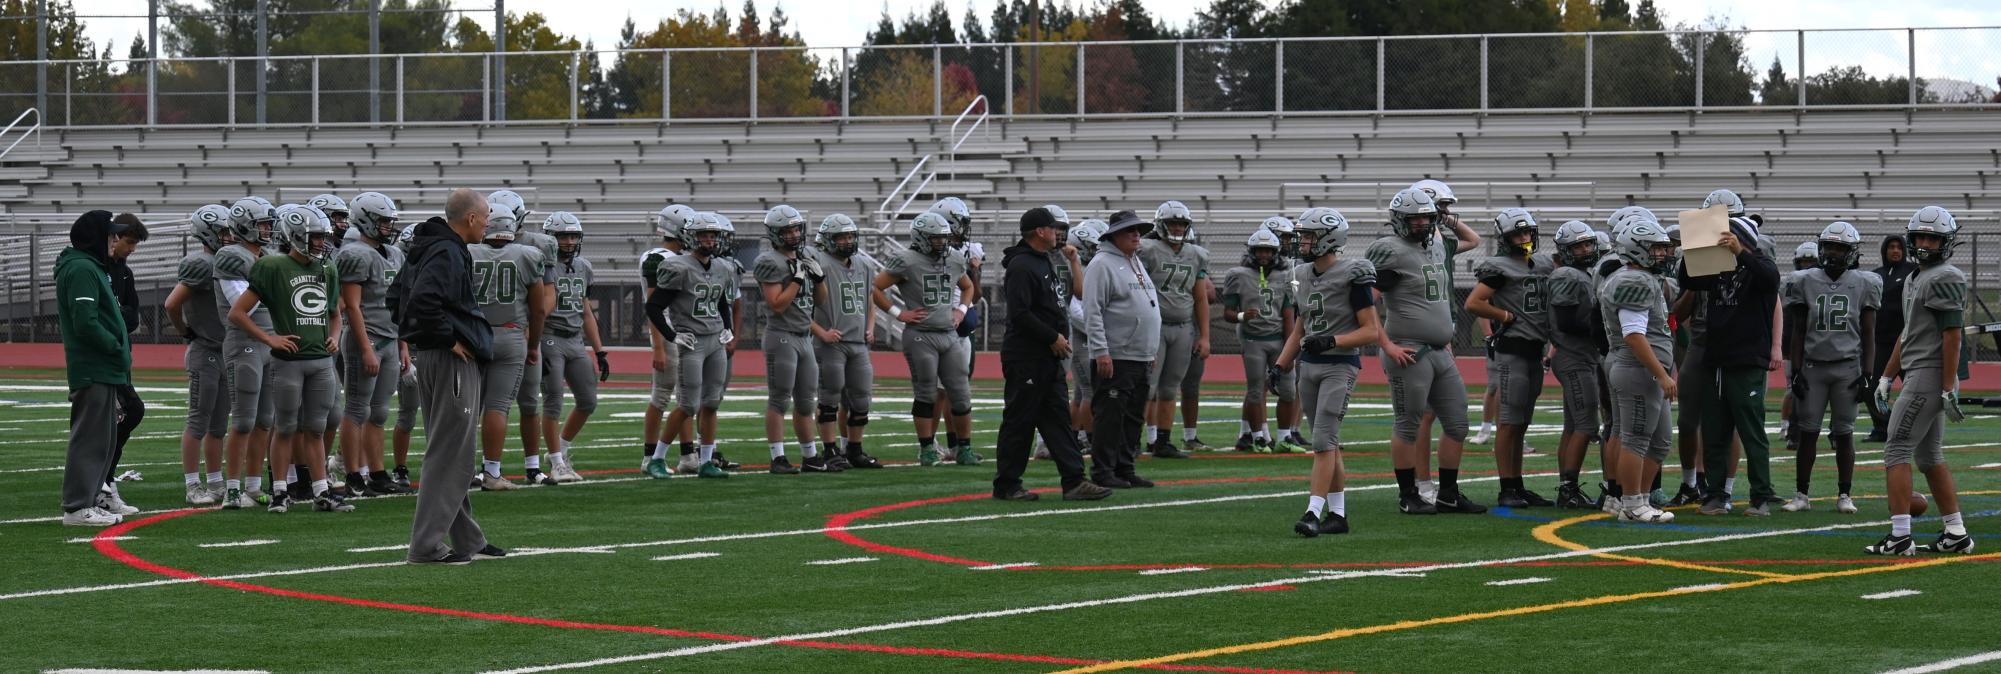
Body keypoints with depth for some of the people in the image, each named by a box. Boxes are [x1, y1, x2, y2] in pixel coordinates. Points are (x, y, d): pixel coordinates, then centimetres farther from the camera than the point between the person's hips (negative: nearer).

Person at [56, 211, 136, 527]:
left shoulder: (93, 268, 19)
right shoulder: (82, 270, -14)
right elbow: (86, 323, -22)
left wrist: (120, 346, 12)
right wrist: (117, 349, -14)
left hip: (102, 369, 11)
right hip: (94, 369, -11)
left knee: (104, 439, 15)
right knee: (90, 438, -8)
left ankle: (92, 498, 21)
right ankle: (78, 506, -7)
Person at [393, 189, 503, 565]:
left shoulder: (426, 251, 15)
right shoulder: (448, 255, -17)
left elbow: (397, 297, 23)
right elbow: (422, 302, -30)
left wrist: (414, 337, 19)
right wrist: (449, 339, -18)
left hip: (428, 358, 11)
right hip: (453, 361, -11)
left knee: (449, 454, 15)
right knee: (449, 456, -7)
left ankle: (467, 540, 23)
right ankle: (426, 545, -7)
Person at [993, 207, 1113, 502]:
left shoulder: (1045, 262, 17)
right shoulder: (1021, 267, -16)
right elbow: (1020, 314, -23)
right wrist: (1053, 337, -18)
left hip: (1048, 357, 10)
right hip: (1026, 358, -10)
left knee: (1057, 418, 7)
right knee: (1019, 421, -3)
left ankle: (1074, 481, 6)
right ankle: (1006, 485, 5)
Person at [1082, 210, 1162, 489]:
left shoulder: (1137, 263, 19)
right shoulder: (1102, 264, -10)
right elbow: (1092, 312, -16)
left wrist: (1152, 351, 22)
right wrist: (1101, 351, -21)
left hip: (1141, 357, 9)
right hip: (1114, 358, -9)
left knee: (1134, 417, 11)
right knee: (1110, 414, -6)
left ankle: (1125, 468, 18)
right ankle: (1102, 471, -3)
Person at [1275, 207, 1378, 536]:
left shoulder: (1352, 277, -12)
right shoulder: (1301, 276, 10)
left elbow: (1370, 331, -11)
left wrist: (1331, 341, -22)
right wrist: (1281, 366, 14)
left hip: (1340, 365, -7)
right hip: (1309, 365, 7)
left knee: (1323, 440, -14)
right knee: (1328, 442, 10)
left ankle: (1313, 513, -17)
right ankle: (1338, 514, 16)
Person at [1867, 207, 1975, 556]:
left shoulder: (1945, 278, -12)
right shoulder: (1915, 278, 18)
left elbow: (1952, 336, -17)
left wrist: (1949, 388, -20)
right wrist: (1886, 377, 23)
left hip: (1929, 376, -10)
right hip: (1919, 375, 10)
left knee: (1897, 451, -10)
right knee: (1929, 455, 13)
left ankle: (1900, 536, -14)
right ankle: (1956, 534, 16)